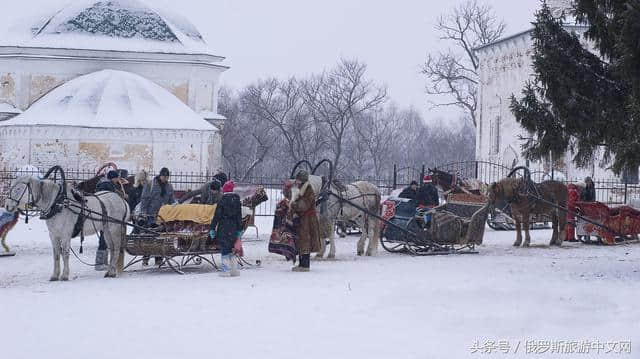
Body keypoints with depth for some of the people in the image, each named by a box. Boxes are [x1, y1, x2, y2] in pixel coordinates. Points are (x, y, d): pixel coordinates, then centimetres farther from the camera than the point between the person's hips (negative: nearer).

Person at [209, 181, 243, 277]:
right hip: (233, 228, 5)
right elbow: (239, 216, 11)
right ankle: (234, 270, 12)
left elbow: (217, 216, -9)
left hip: (223, 229, -5)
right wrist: (239, 229, 18)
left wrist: (212, 228, -3)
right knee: (230, 250, 15)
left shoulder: (222, 201, -9)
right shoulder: (237, 201, 5)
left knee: (224, 250, 0)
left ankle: (226, 271, -5)